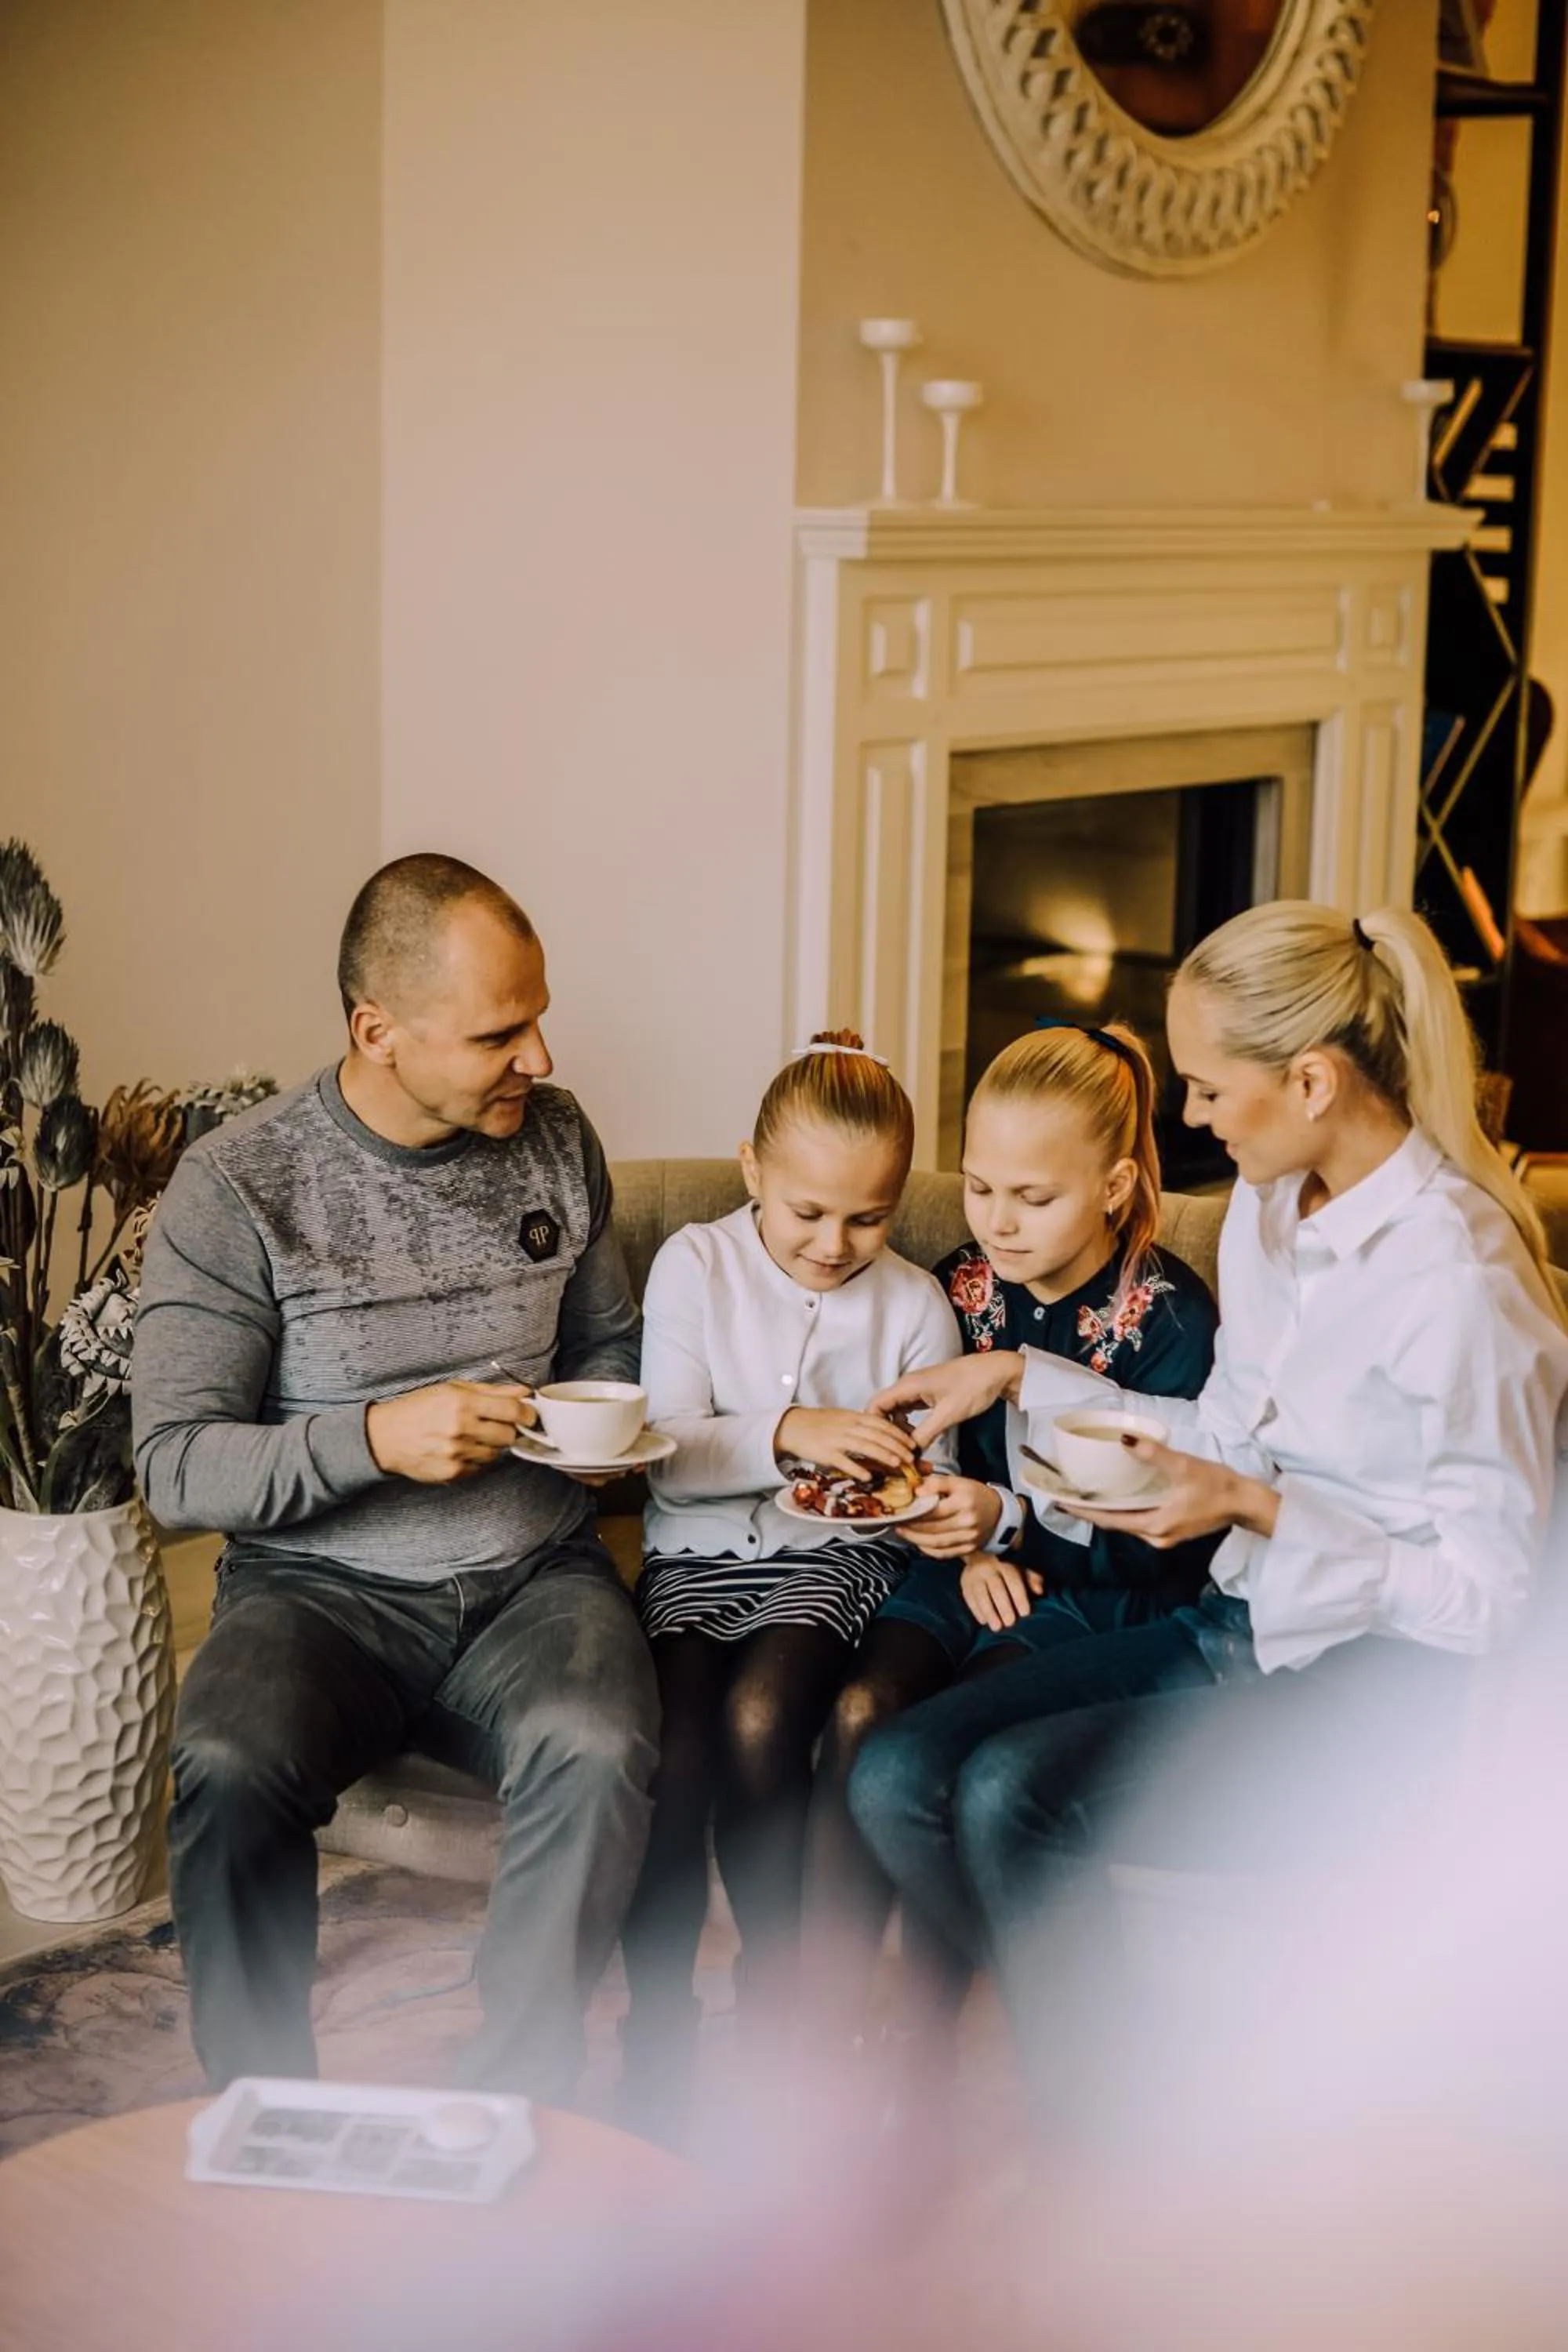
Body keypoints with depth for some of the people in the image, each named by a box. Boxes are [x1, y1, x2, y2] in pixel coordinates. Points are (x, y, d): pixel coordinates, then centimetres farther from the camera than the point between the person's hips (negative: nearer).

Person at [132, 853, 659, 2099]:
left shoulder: (557, 1141, 7)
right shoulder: (238, 1183, -6)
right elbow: (177, 1466, -7)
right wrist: (377, 1438, -21)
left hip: (535, 1577, 2)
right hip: (319, 1588, -2)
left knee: (601, 1753, -32)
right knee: (231, 1774, -34)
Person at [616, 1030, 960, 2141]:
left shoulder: (914, 1303, 4)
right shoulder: (696, 1264, 1)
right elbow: (669, 1454, -8)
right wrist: (786, 1433, -24)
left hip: (834, 1557, 0)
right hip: (700, 1554, 0)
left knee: (761, 1720, -30)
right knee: (674, 1750, -26)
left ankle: (771, 1993, -7)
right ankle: (657, 2018, -7)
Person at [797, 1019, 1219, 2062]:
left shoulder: (1168, 1315, -10)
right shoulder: (963, 1283, 6)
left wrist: (1010, 1521, -27)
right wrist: (964, 1547, -4)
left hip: (1102, 1589, -5)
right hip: (974, 1569, 5)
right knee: (859, 1710, -25)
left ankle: (922, 2048, -19)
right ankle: (824, 2024, -20)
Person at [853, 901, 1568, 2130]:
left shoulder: (1459, 1275, -20)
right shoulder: (1268, 1203, 6)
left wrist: (1260, 1510, -22)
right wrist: (1021, 1378, 14)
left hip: (1372, 1688, -8)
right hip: (1241, 1632, 8)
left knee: (1014, 1792, -26)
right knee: (896, 1775, -10)